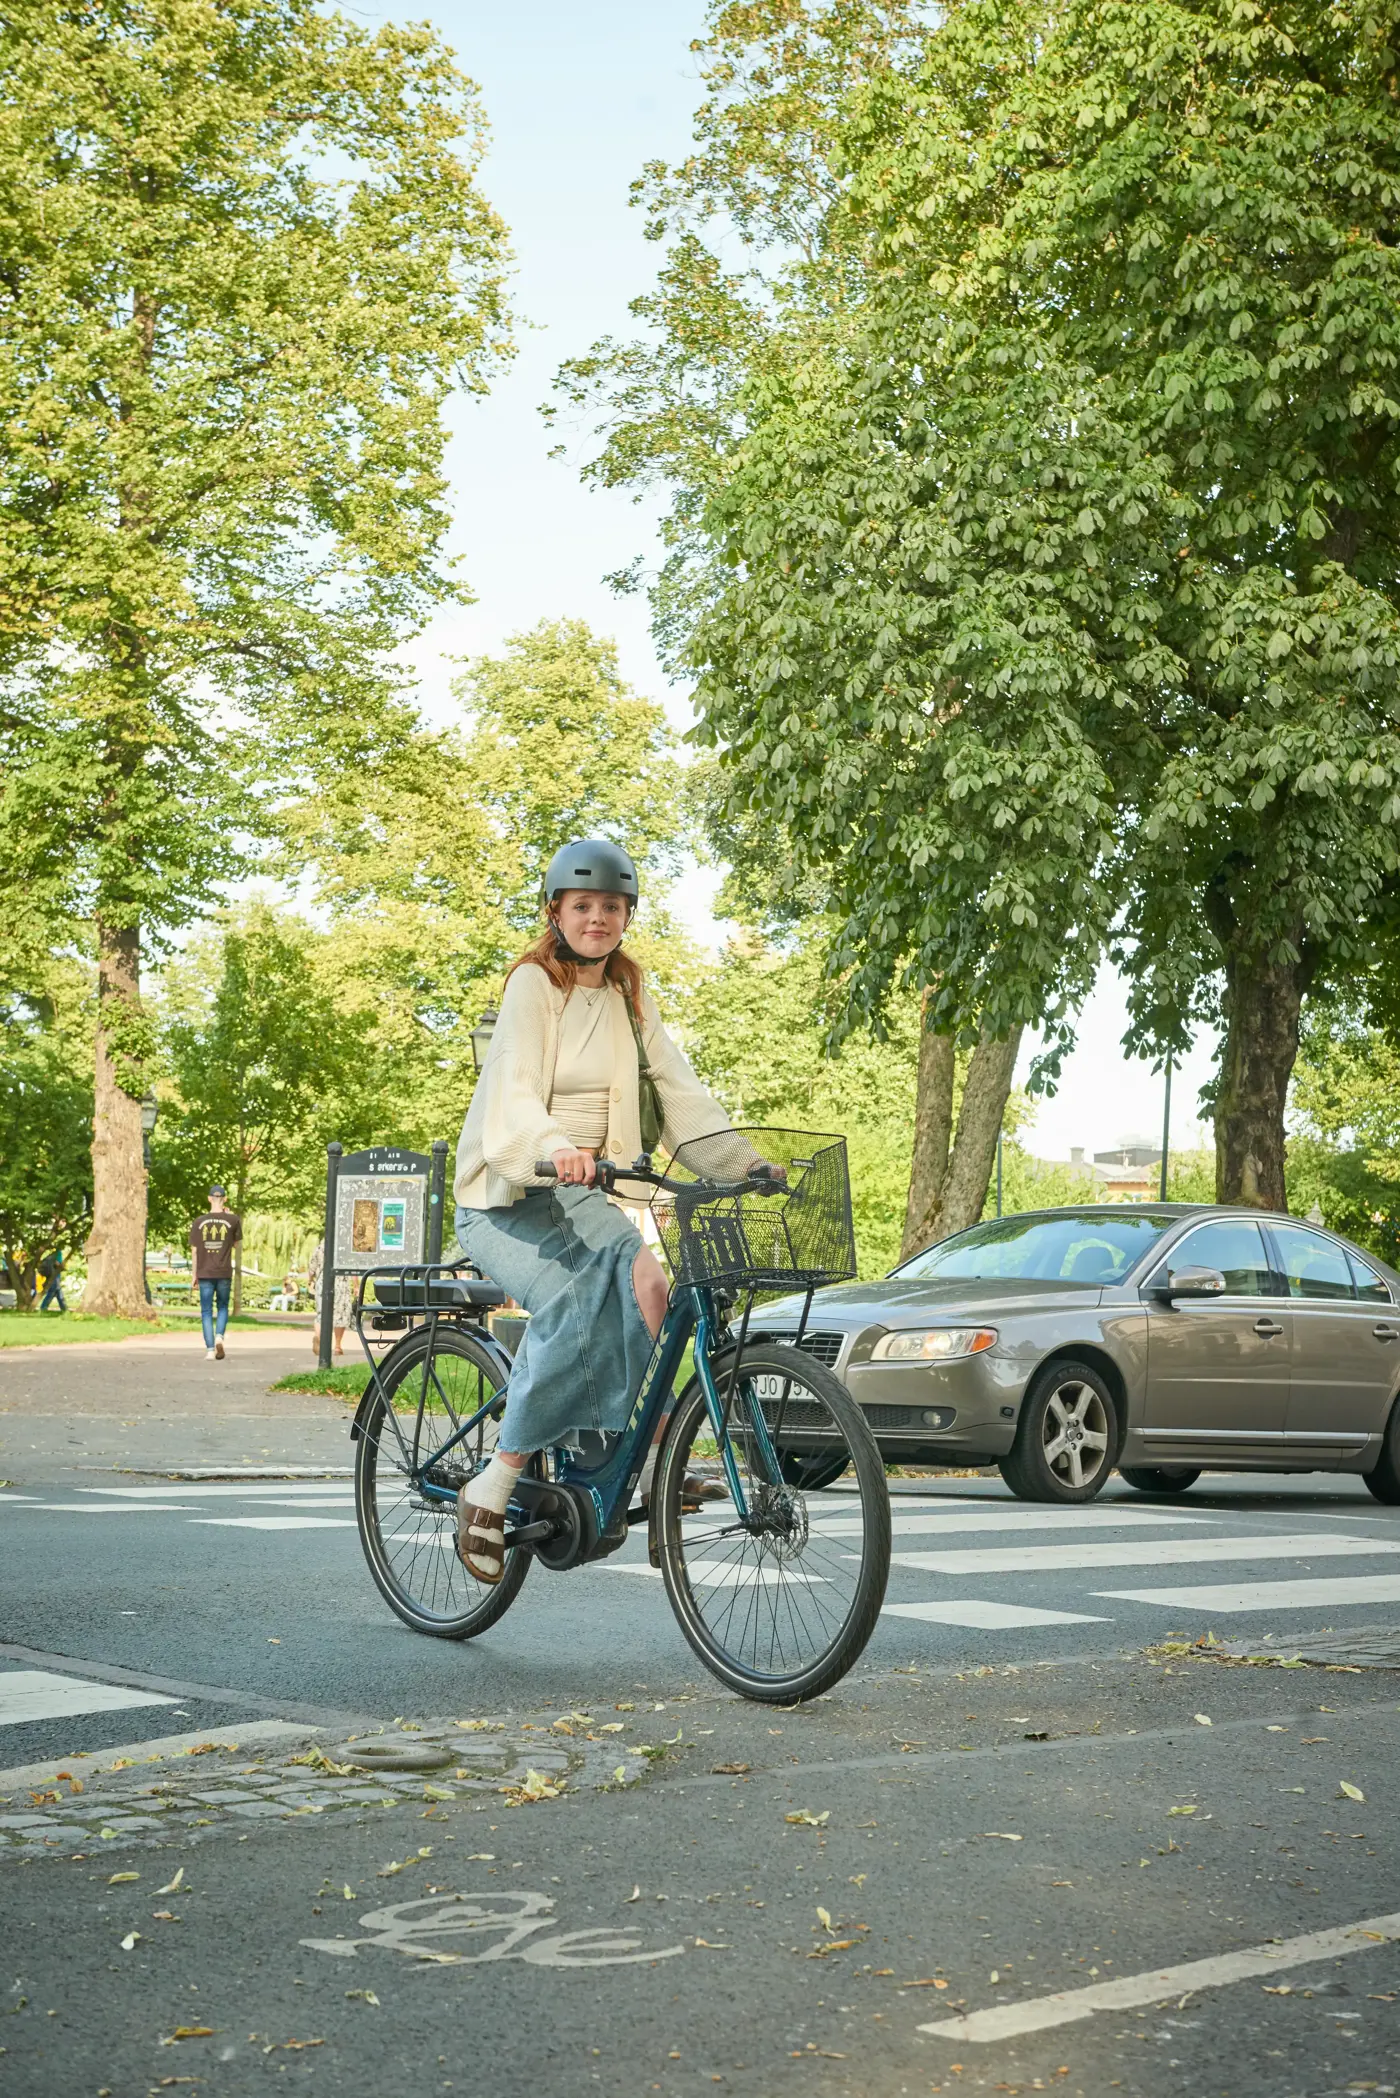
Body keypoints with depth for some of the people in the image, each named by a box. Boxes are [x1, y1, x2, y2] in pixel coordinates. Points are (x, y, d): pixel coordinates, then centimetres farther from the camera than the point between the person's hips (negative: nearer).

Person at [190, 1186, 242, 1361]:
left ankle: (210, 1350, -3)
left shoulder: (199, 1222, 0)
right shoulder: (233, 1220, -2)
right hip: (224, 1273, 0)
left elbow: (194, 1250, 1)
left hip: (205, 1274, 0)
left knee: (206, 1311, 5)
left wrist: (195, 1275, 9)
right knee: (222, 1307, 16)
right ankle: (219, 1336, -9)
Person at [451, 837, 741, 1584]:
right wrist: (557, 1150, -44)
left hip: (577, 1190, 6)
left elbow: (678, 1086, 4)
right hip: (506, 1193, -5)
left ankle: (639, 1460, -13)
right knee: (572, 1304, -30)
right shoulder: (532, 983, -8)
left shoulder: (627, 997, 11)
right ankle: (492, 1491, -22)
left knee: (642, 1281, -24)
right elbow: (515, 1093, -23)